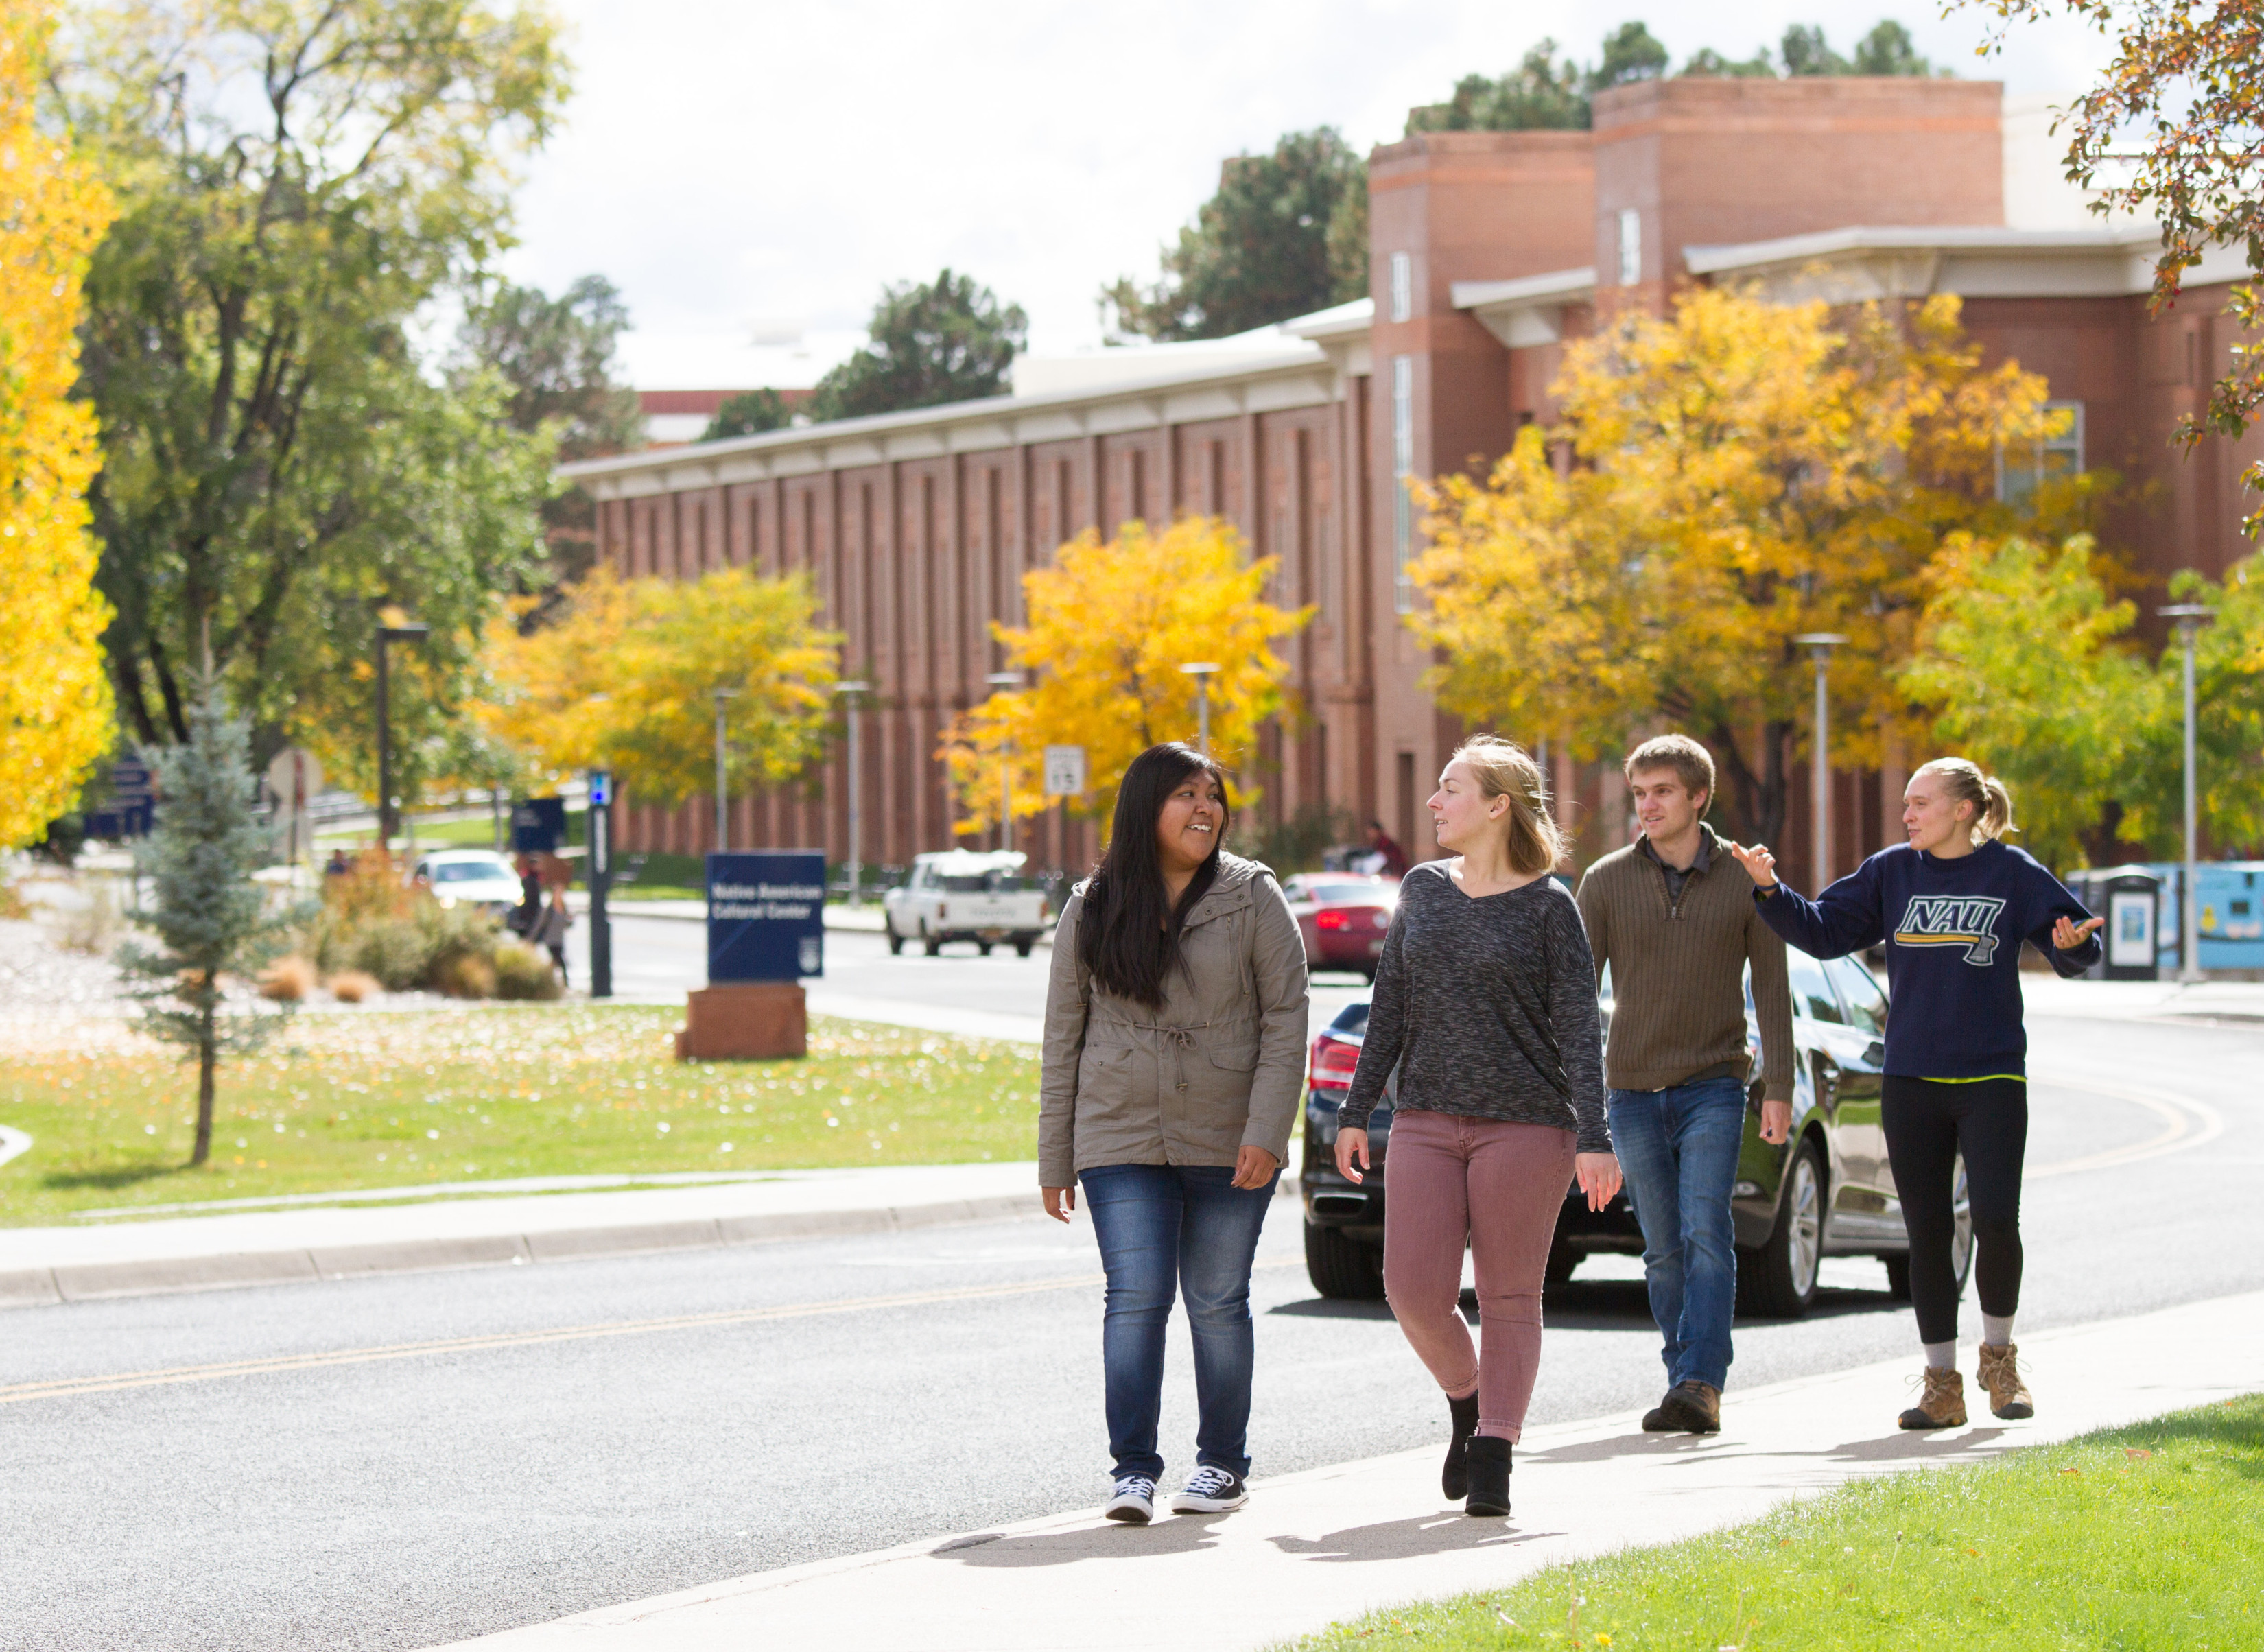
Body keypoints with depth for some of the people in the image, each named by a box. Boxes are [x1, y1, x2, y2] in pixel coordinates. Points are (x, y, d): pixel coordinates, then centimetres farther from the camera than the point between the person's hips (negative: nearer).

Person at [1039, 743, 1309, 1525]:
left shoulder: (1252, 898, -1)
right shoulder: (1090, 910, 4)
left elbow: (1286, 1018, -2)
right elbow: (1063, 1037, 9)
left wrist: (1266, 1130, -13)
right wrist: (1055, 1158, 6)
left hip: (1228, 1142, -1)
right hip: (1122, 1140, 1)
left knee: (1217, 1304, 6)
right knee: (1135, 1299, -8)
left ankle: (1222, 1465, 18)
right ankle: (1133, 1469, -6)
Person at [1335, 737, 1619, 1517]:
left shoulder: (1548, 906, -3)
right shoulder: (1423, 890, 10)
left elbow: (1579, 1028, -5)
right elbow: (1389, 1009, 15)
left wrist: (1594, 1138, -13)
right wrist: (1356, 1113, 13)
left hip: (1526, 1124, -4)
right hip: (1427, 1122, 4)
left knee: (1509, 1298, 0)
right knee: (1415, 1292, -5)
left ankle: (1494, 1457, 6)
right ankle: (1467, 1404, 21)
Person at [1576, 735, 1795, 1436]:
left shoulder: (1743, 880, 0)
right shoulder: (1607, 881, 2)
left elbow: (1771, 989, 3)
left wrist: (1779, 1089, -2)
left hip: (1714, 1084, -2)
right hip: (1634, 1089, 2)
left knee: (1707, 1233, -15)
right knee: (1664, 1250, 6)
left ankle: (1702, 1385, -20)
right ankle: (1684, 1380, 13)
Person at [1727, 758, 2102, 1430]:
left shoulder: (2011, 874, -1)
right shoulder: (1892, 872, 6)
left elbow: (2079, 945, 1)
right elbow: (1823, 932, 8)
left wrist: (2072, 944, -22)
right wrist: (1770, 890, -5)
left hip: (1992, 1078, -3)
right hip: (1911, 1082, 3)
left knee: (1996, 1220, -13)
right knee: (1927, 1233, 4)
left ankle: (1999, 1355, 11)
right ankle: (1942, 1383, 12)